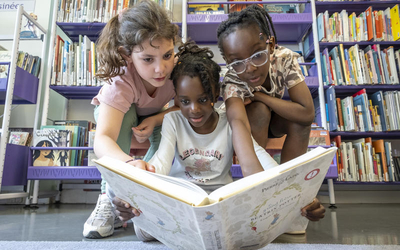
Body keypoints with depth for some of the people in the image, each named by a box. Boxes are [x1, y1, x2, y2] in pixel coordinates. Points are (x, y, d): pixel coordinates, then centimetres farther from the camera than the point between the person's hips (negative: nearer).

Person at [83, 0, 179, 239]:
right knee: (125, 117, -37)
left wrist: (155, 120, -34)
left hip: (155, 115, 3)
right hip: (113, 110, -2)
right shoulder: (120, 84, -42)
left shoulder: (177, 66, -33)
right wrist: (130, 163, -76)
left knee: (165, 137, -29)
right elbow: (102, 139, -54)